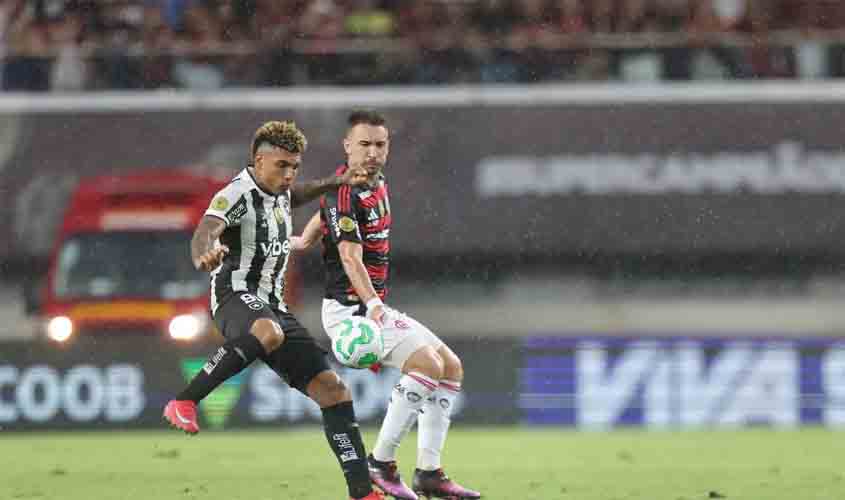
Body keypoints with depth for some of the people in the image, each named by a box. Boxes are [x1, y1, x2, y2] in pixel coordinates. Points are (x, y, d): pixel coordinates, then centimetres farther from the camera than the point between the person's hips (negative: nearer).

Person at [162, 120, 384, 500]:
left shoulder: (278, 191, 14)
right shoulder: (237, 195, -12)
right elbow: (206, 230, -33)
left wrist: (334, 183, 32)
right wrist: (204, 255, -56)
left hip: (271, 305, 8)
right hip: (236, 295, -8)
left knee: (331, 389, -1)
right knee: (268, 333, -44)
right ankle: (184, 403, -36)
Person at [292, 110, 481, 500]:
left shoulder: (377, 182, 12)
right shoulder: (344, 193, -17)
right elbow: (351, 258, -30)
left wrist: (303, 241, 45)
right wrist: (371, 304, -43)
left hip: (376, 309, 10)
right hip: (350, 308, -10)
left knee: (451, 368, 7)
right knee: (427, 362, -25)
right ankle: (381, 464, -19)